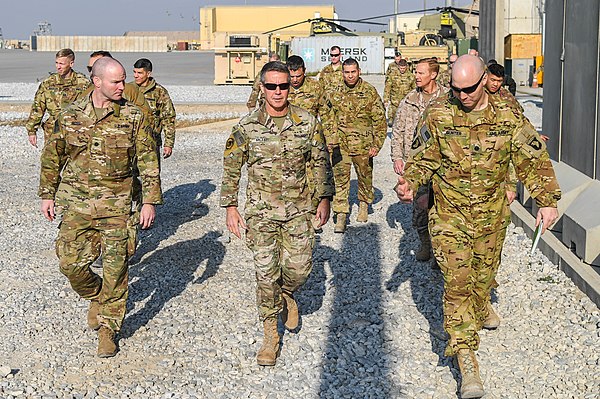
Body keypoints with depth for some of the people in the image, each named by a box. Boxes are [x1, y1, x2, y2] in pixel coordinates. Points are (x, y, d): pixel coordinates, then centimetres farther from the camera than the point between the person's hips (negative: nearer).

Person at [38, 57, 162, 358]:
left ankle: (108, 328, 17)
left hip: (116, 205, -1)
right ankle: (96, 297, 31)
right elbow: (52, 158, 11)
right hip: (76, 203, 2)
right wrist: (47, 195, 11)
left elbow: (148, 161, 0)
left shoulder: (133, 117, -2)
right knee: (70, 261, -1)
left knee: (115, 269, 1)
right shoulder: (70, 116, 2)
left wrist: (150, 201, -4)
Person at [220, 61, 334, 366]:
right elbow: (231, 168, 2)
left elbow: (321, 163, 8)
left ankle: (286, 295, 38)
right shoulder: (247, 126, -5)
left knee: (299, 268, 0)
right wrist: (230, 207, 0)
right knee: (266, 274, 2)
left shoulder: (307, 122, -2)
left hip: (299, 209, 1)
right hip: (261, 211, -1)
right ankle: (270, 336, 17)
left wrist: (325, 199, 5)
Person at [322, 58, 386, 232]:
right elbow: (327, 118, 11)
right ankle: (341, 215, 0)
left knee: (365, 176, 14)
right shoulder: (334, 93, 2)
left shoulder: (370, 92, -5)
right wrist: (330, 140, 3)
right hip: (340, 145, 1)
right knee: (340, 179, -3)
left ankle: (364, 205, 38)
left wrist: (376, 145, -6)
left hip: (363, 144, -1)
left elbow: (380, 120, -2)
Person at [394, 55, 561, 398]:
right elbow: (423, 157, 0)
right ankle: (466, 357, -4)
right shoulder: (438, 115, -9)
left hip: (492, 214, 2)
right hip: (450, 215, -2)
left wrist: (548, 200, -11)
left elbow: (533, 159, -4)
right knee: (457, 281, -7)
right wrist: (409, 182, -18)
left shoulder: (508, 115, -8)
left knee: (485, 270, 21)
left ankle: (481, 306, 56)